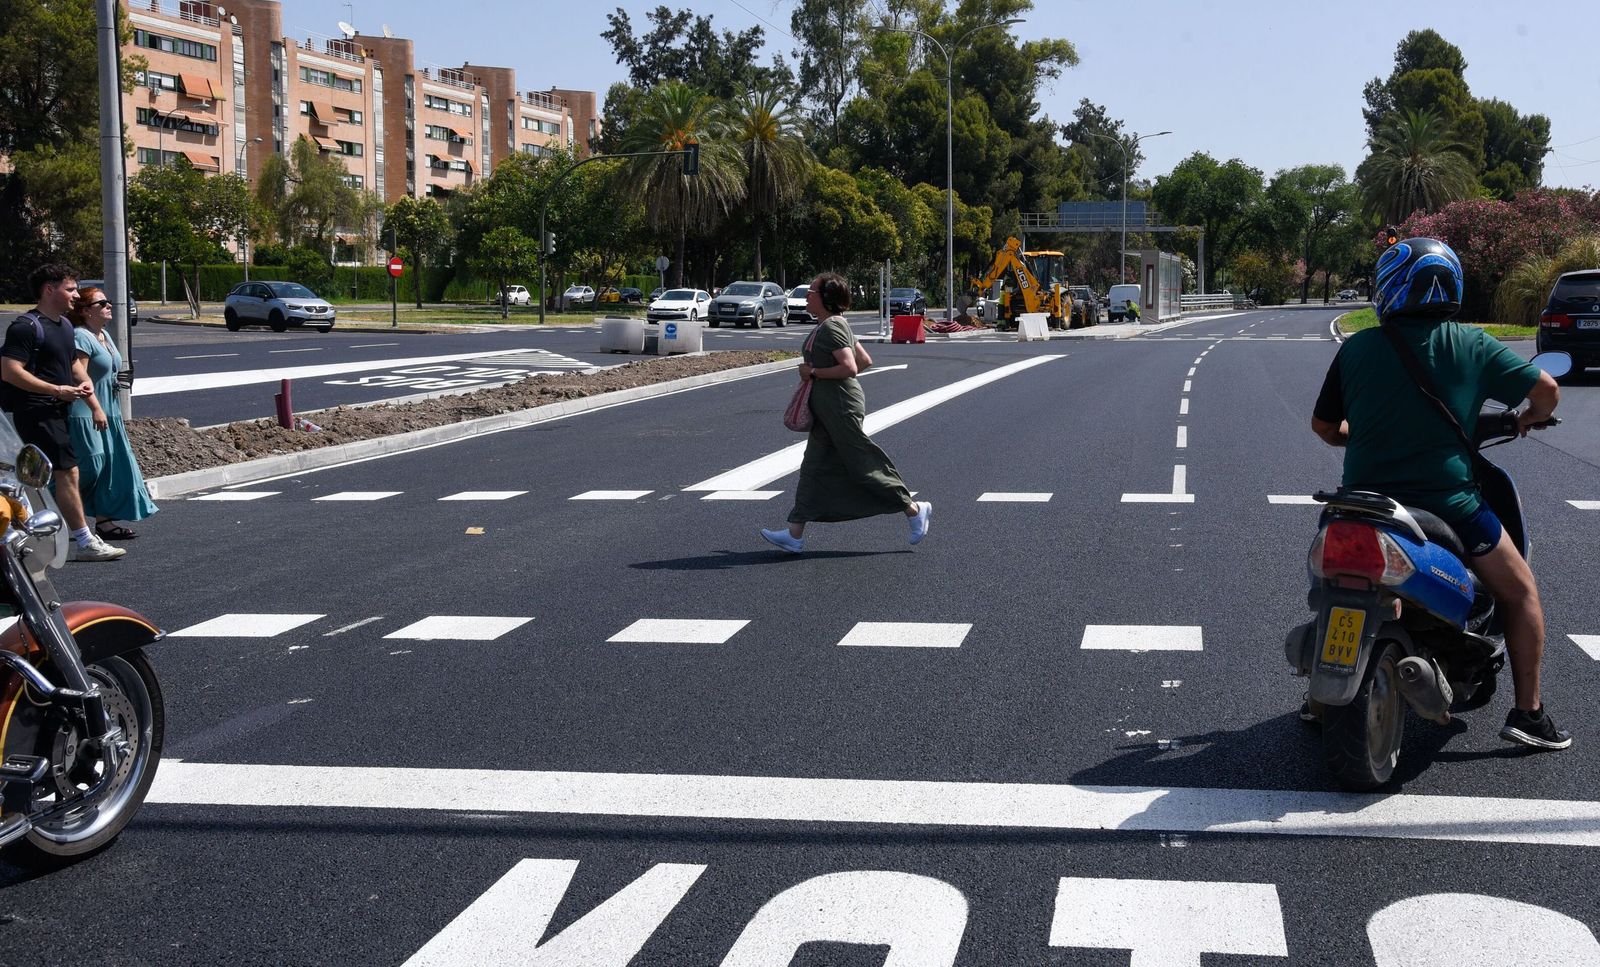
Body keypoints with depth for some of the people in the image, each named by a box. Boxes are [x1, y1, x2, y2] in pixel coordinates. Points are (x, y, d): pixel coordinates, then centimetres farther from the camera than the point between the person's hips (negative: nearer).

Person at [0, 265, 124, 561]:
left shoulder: (64, 325, 17)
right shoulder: (27, 326, -13)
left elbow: (74, 362, 32)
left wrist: (84, 381, 8)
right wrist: (57, 390, -21)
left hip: (57, 411, 10)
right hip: (36, 411, -10)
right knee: (68, 472, -12)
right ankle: (85, 543, -11)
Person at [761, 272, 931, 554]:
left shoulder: (831, 327, -18)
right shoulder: (835, 324, 13)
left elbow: (849, 367, -27)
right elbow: (865, 360, 17)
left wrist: (814, 373, -18)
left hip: (842, 409, -11)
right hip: (828, 411, 11)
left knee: (865, 466, -2)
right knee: (813, 468, 8)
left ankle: (914, 509, 10)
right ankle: (795, 535, 8)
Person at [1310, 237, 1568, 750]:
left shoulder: (1356, 348, 0)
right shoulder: (1471, 345, -4)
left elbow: (1324, 426, 7)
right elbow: (1546, 388, -2)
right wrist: (1531, 418, 20)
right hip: (1447, 501, -2)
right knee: (1520, 593, 16)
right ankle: (1528, 712, 13)